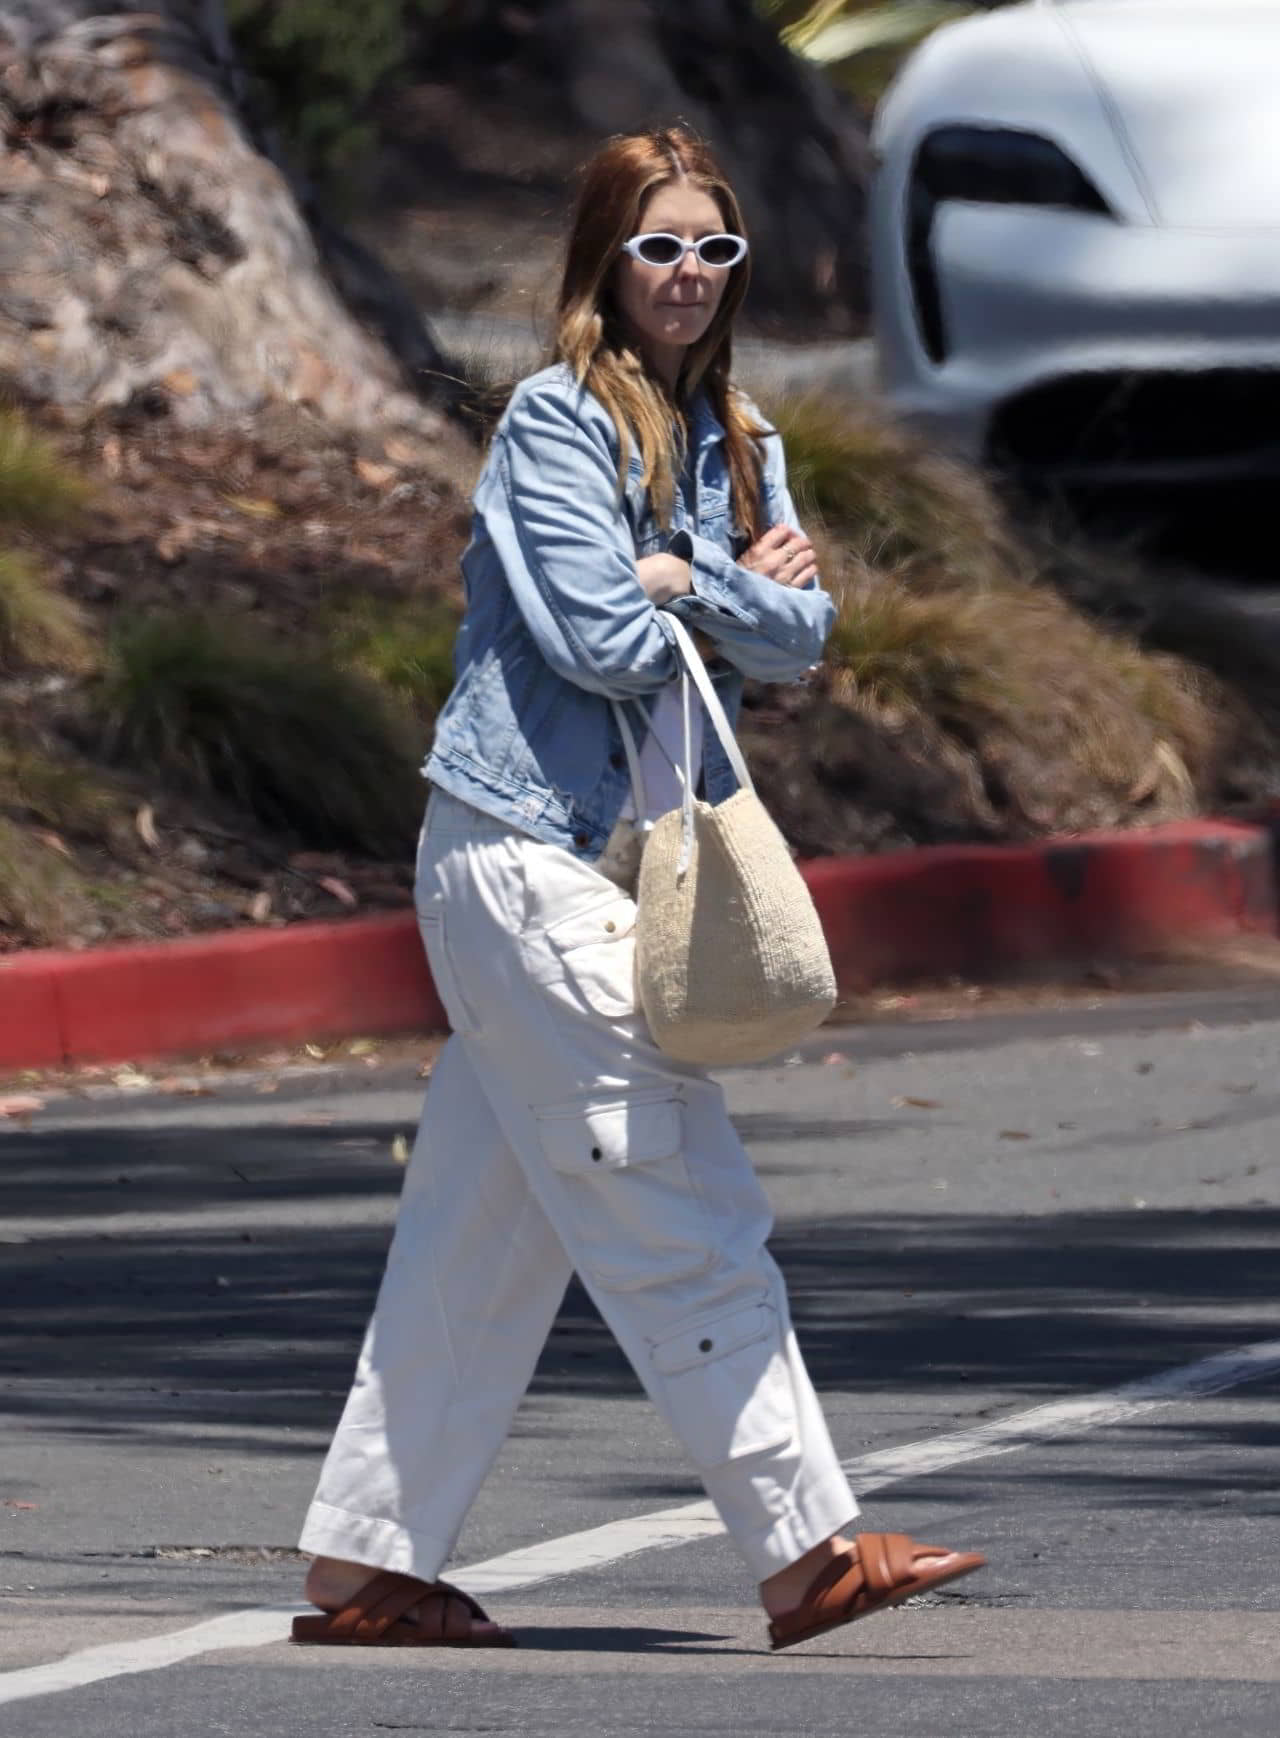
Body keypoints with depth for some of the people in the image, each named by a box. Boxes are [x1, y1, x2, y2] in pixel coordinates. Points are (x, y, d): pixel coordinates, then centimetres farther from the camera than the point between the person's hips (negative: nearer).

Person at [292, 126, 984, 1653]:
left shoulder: (734, 446, 15)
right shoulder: (557, 421, -9)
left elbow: (799, 636, 4)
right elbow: (599, 639, -16)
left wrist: (680, 582, -12)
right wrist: (737, 592, -1)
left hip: (614, 870, 8)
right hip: (525, 854, -8)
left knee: (486, 1229, 9)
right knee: (683, 1214, -9)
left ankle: (365, 1567, 12)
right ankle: (806, 1550, -8)